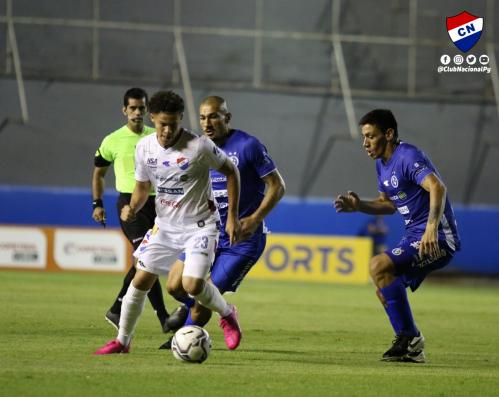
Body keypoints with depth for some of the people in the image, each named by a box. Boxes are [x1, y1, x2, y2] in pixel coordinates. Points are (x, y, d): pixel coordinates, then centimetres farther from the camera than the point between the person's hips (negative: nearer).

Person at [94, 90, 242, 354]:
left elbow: (231, 172, -6)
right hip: (165, 224, 5)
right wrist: (132, 208, -11)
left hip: (200, 226, -5)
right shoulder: (144, 147, -5)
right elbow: (142, 186, 11)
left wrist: (233, 216, -8)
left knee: (192, 285, -19)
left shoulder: (199, 146, -20)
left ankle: (228, 314, 13)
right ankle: (122, 340, 13)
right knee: (141, 280, -2)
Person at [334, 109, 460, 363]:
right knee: (384, 292, 8)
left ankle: (408, 337, -15)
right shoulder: (382, 163, 14)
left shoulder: (408, 157, -17)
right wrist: (358, 206, 9)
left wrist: (432, 227, -44)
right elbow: (389, 204, 26)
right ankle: (411, 349, 15)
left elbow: (437, 187, -31)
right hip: (415, 236, 10)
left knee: (378, 266, -22)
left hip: (436, 238, -10)